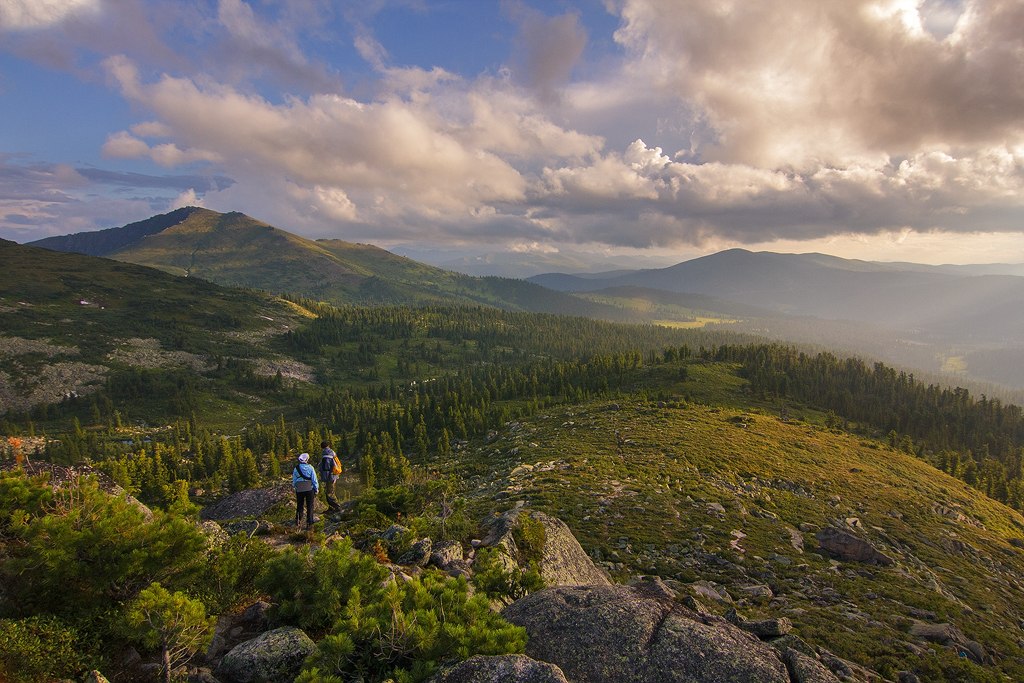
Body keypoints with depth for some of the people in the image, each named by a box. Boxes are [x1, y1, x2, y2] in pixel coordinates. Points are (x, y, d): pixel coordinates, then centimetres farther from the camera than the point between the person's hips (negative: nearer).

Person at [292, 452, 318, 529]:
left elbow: (294, 481, 3)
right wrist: (316, 489, 3)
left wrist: (294, 487, 19)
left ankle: (298, 519, 9)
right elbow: (314, 480, -6)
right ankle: (309, 522, 8)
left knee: (299, 505, 18)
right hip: (309, 489, -1)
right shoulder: (310, 468, -9)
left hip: (299, 490, 2)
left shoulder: (296, 468, -3)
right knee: (309, 506, 8)